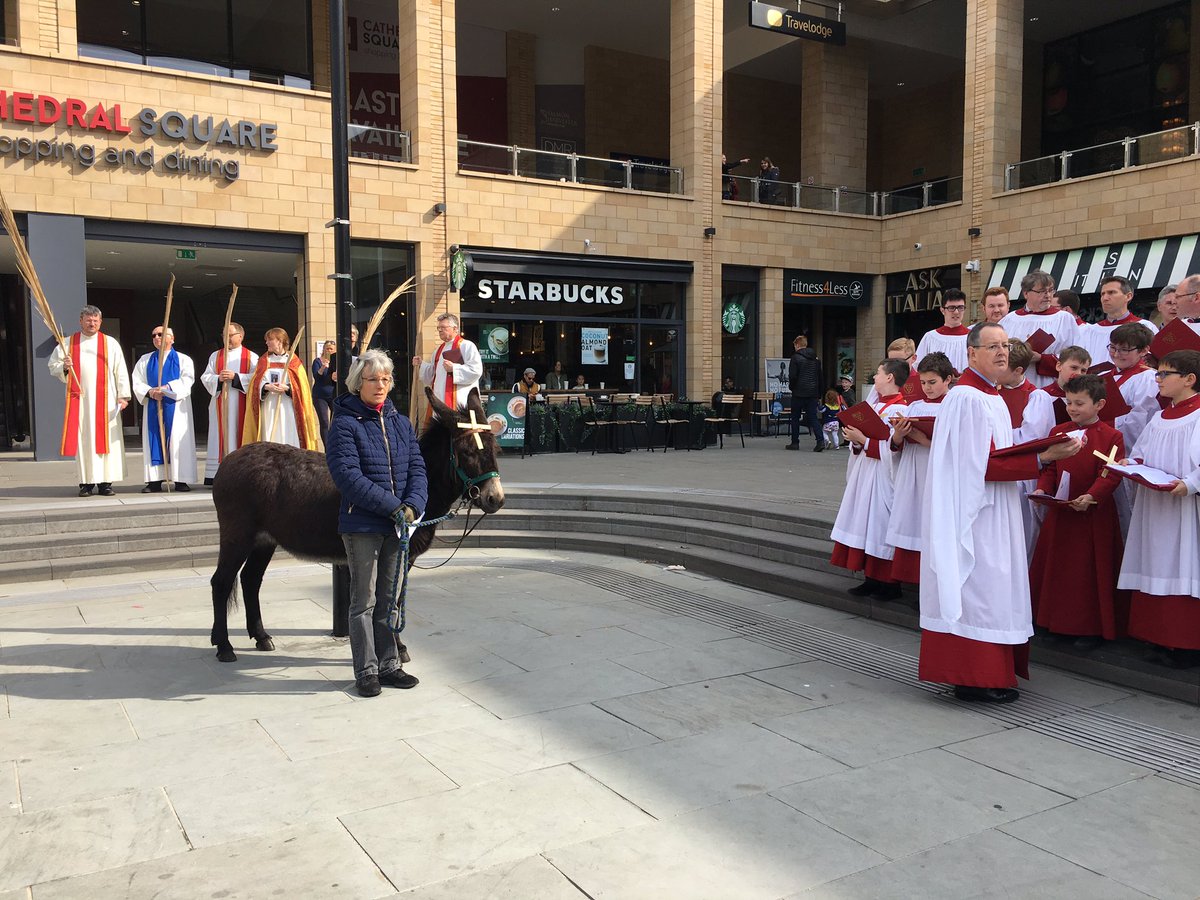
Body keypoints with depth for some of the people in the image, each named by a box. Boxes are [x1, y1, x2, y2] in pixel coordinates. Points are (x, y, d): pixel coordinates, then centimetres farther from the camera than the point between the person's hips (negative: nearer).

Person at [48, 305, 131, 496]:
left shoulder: (110, 343, 9)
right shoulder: (69, 343, 11)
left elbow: (120, 371, 4)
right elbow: (52, 365, 11)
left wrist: (123, 395, -4)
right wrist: (64, 367, -12)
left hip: (105, 400, -1)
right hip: (79, 400, 1)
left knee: (106, 438, -4)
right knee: (83, 440, -1)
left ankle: (105, 482, -1)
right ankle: (86, 482, 2)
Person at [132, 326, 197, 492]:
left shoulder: (183, 360, 7)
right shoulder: (145, 360, 16)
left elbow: (187, 381, -9)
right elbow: (137, 382, 7)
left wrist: (167, 388, -21)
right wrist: (149, 391, -13)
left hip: (176, 407, -3)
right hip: (152, 406, 3)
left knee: (178, 441, -6)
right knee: (154, 441, -1)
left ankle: (181, 480, -4)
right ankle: (155, 481, -1)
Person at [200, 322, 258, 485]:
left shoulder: (251, 357, 6)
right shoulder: (215, 356, 16)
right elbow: (205, 377, 7)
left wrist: (235, 376, -16)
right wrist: (218, 378, -12)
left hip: (241, 405, -2)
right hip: (220, 404, 3)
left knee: (239, 437, -4)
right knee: (220, 438, -2)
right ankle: (217, 476, -3)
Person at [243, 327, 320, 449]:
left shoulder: (293, 360, 6)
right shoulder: (264, 360, 14)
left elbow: (300, 384, -1)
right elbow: (256, 383, 6)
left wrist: (287, 388, -19)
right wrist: (267, 387, -15)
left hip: (287, 407, -2)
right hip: (268, 407, 2)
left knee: (289, 439, -7)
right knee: (269, 438, -3)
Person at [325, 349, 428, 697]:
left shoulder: (401, 423, 9)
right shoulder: (345, 424, -9)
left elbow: (417, 467, 5)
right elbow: (349, 476, -18)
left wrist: (413, 505, -13)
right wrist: (392, 506, -21)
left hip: (396, 524, 6)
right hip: (362, 524, -6)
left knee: (389, 599, 15)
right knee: (364, 600, 4)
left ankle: (388, 665, 26)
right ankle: (366, 671, 15)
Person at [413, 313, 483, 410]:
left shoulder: (467, 346, -4)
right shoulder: (439, 350, 21)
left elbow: (476, 370, -16)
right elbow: (433, 374, 28)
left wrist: (453, 368, -19)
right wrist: (421, 365, 13)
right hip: (439, 400, 8)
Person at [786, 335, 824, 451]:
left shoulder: (796, 357, -8)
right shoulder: (815, 359, 12)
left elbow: (792, 376, -13)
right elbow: (820, 377, 15)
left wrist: (792, 388, 6)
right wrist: (819, 395, 18)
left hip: (799, 393, -5)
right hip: (813, 393, 5)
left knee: (795, 418, 8)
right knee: (813, 417, 4)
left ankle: (795, 442, 11)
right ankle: (820, 440, -12)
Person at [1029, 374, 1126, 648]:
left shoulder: (1111, 436, -7)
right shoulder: (1057, 432, 7)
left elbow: (1111, 475, -14)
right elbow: (1049, 468, 7)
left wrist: (1091, 496, -30)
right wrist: (1041, 489, -11)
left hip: (1094, 515, -5)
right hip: (1059, 513, 5)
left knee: (1090, 572, 3)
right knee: (1057, 568, 13)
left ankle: (1091, 627, 15)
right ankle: (1056, 620, 27)